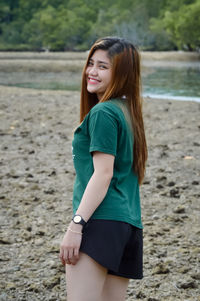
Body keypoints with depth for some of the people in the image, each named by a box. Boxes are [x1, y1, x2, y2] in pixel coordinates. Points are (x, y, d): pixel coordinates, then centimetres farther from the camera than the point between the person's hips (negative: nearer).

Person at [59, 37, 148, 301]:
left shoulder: (102, 113, -8)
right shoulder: (129, 111, 19)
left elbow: (103, 174, -15)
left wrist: (75, 225, -17)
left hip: (101, 220, -10)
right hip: (129, 225, 10)